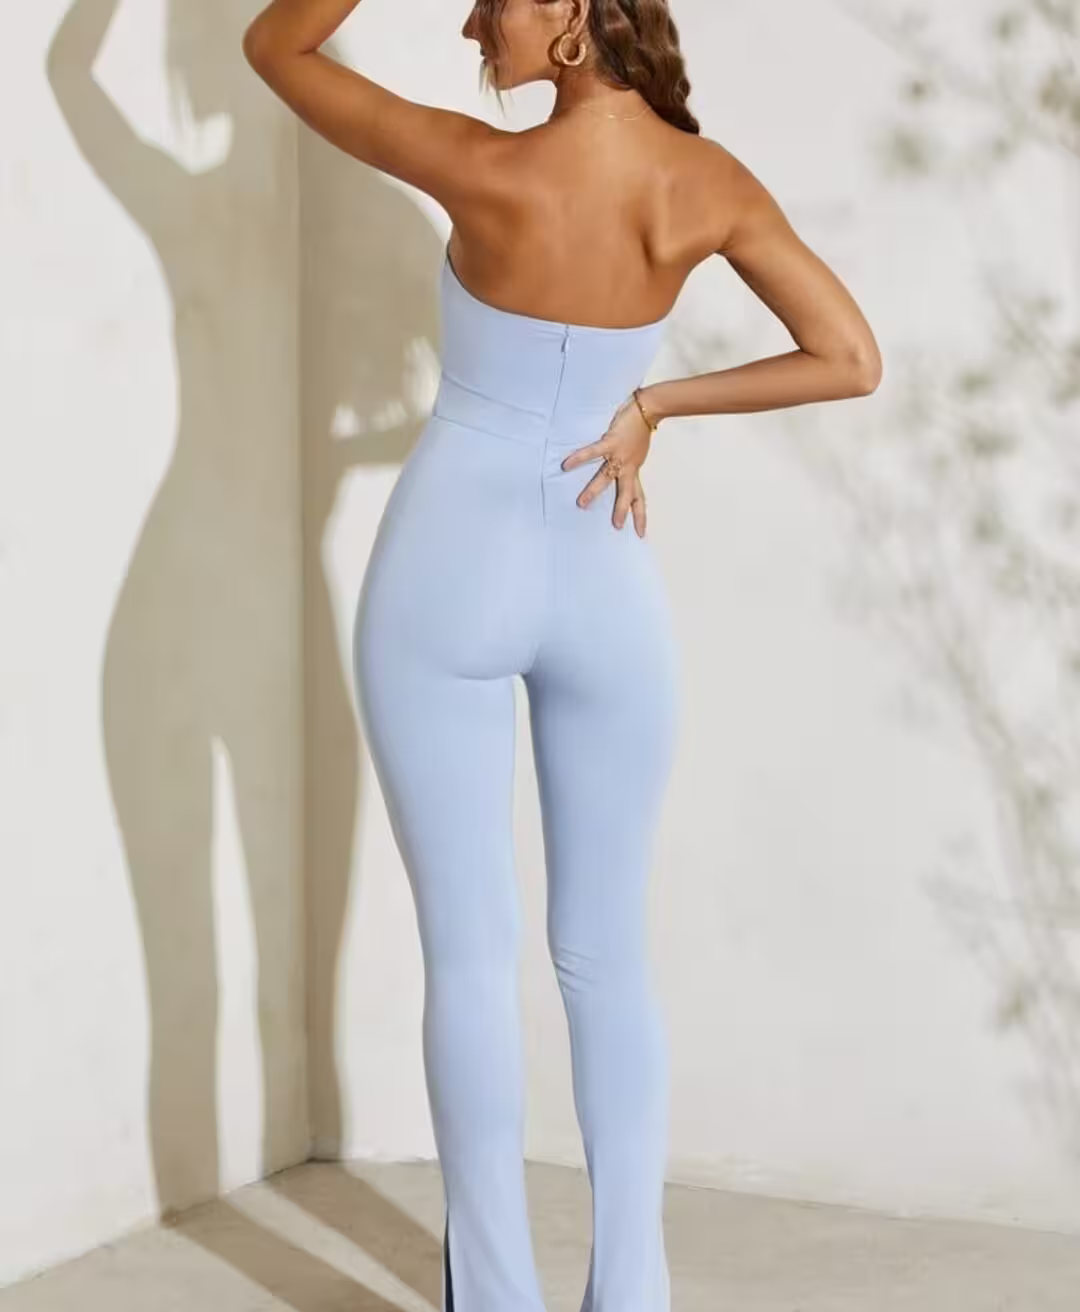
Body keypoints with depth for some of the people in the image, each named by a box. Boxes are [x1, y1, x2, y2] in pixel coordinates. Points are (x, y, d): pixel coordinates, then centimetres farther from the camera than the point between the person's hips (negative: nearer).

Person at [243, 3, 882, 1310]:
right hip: (607, 587, 4)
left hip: (451, 573, -3)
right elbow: (853, 361, 0)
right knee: (608, 955, 12)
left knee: (469, 952, 3)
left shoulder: (491, 171, -15)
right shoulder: (713, 187, -4)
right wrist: (656, 403, 3)